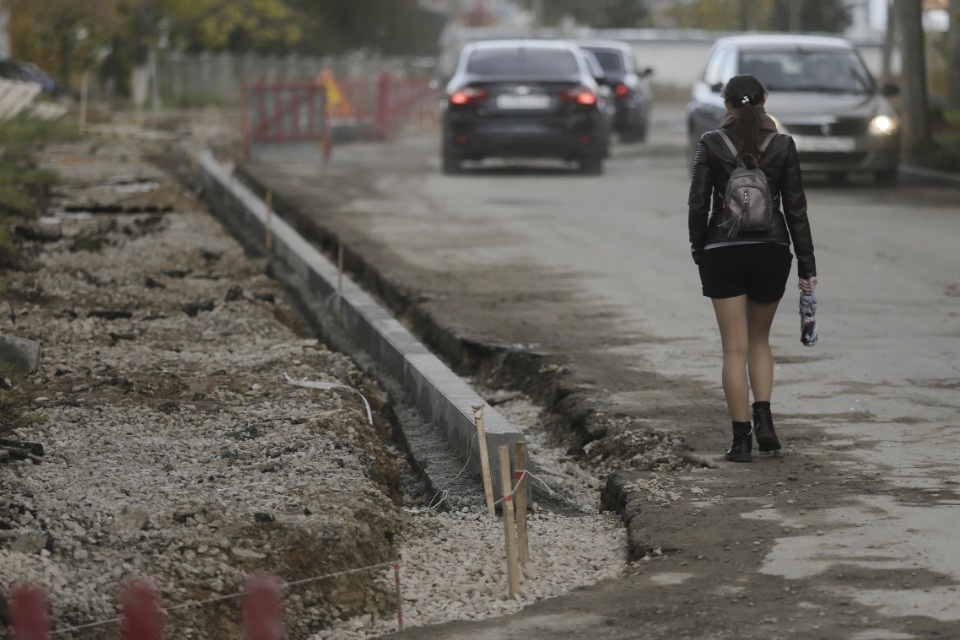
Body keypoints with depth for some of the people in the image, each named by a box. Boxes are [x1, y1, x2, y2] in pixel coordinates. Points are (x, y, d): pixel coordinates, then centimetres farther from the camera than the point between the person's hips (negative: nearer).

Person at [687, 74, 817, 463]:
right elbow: (795, 208, -1)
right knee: (759, 339, 20)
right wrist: (807, 264, 3)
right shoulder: (782, 146, -1)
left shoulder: (710, 145, -4)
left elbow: (698, 204, -4)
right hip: (772, 250, 1)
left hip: (723, 252, -1)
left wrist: (698, 251, 11)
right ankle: (763, 416, 1)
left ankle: (742, 438, 0)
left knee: (735, 348, 2)